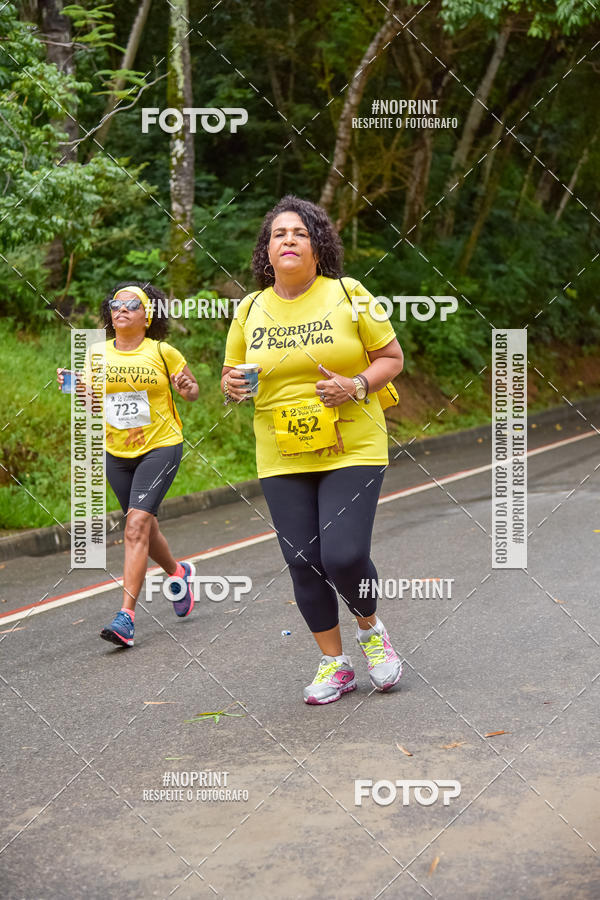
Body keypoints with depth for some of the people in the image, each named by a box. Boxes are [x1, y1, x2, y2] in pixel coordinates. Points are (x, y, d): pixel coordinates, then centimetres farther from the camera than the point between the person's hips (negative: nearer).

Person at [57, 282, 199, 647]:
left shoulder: (162, 353, -5)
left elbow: (192, 388, 7)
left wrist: (187, 388, -16)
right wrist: (76, 386, -16)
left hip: (161, 446, -5)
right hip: (117, 453, 5)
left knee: (137, 525, -18)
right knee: (146, 528, 16)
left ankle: (126, 616, -19)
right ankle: (178, 572, 47)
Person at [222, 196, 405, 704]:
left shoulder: (349, 295, -2)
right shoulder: (250, 310, 5)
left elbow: (392, 358, 3)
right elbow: (231, 376, 15)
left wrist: (356, 386, -16)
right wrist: (232, 386, -9)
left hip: (352, 449, -3)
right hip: (282, 459, 3)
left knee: (344, 555, -14)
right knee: (303, 562, 2)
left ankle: (371, 630, 18)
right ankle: (334, 663, 20)